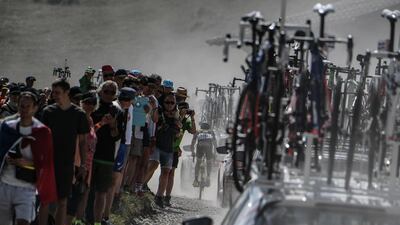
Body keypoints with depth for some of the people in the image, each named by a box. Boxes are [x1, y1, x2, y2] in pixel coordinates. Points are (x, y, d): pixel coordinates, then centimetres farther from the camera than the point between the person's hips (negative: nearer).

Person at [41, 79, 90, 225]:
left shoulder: (79, 114, -2)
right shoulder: (48, 111, 0)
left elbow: (83, 141, 3)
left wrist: (83, 164, -1)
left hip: (66, 164, -1)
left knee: (62, 201, 4)